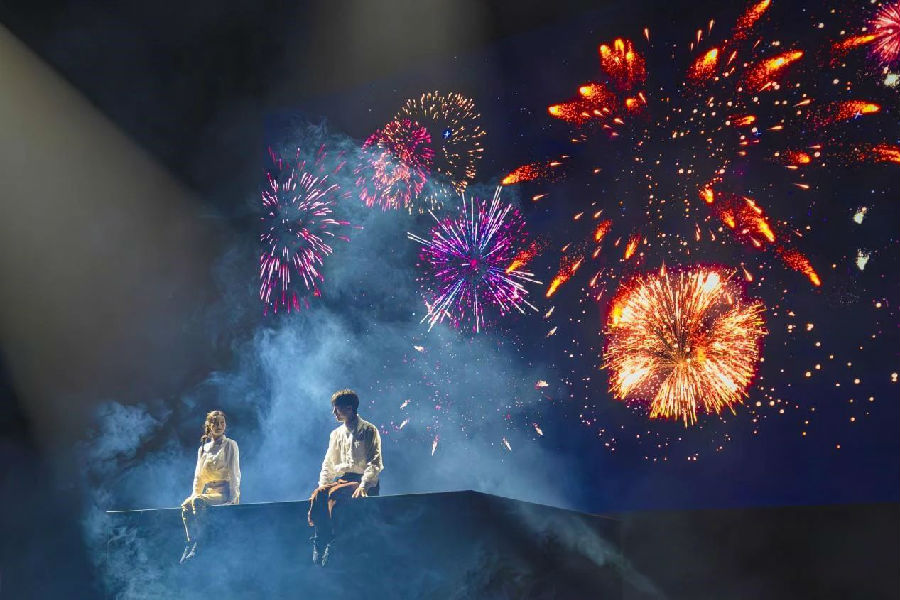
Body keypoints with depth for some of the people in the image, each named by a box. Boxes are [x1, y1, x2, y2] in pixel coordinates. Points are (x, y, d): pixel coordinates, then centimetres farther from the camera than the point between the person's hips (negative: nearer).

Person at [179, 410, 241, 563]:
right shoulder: (203, 448, 16)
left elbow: (234, 473, -5)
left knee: (198, 501, -32)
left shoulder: (230, 445, 1)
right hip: (209, 491, 5)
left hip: (225, 492, -5)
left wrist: (234, 497, -14)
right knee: (186, 505, -25)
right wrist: (195, 493, 3)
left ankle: (198, 544, -33)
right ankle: (190, 544, -28)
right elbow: (199, 475, 18)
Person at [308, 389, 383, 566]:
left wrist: (363, 486, -22)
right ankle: (320, 544, -27)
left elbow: (375, 462, -8)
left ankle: (334, 546, -29)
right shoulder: (336, 434, 20)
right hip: (342, 479, 6)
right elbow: (328, 464, 22)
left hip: (362, 481, -5)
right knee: (318, 495, -25)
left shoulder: (368, 430, 0)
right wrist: (323, 485, 5)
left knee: (335, 495, -33)